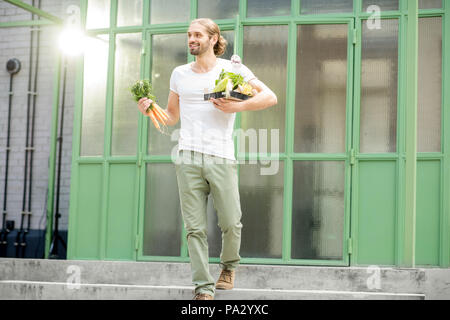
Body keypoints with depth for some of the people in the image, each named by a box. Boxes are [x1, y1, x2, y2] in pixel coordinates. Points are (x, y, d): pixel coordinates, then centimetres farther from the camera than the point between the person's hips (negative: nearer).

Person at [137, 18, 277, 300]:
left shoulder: (232, 69, 5)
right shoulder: (180, 74, 16)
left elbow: (270, 97, 1)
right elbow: (172, 116, 25)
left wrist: (237, 107, -12)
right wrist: (150, 109, 5)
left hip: (221, 158, -2)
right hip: (188, 159, 2)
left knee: (231, 224, -1)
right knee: (195, 228, -1)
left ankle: (229, 266, 29)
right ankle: (204, 288, 4)